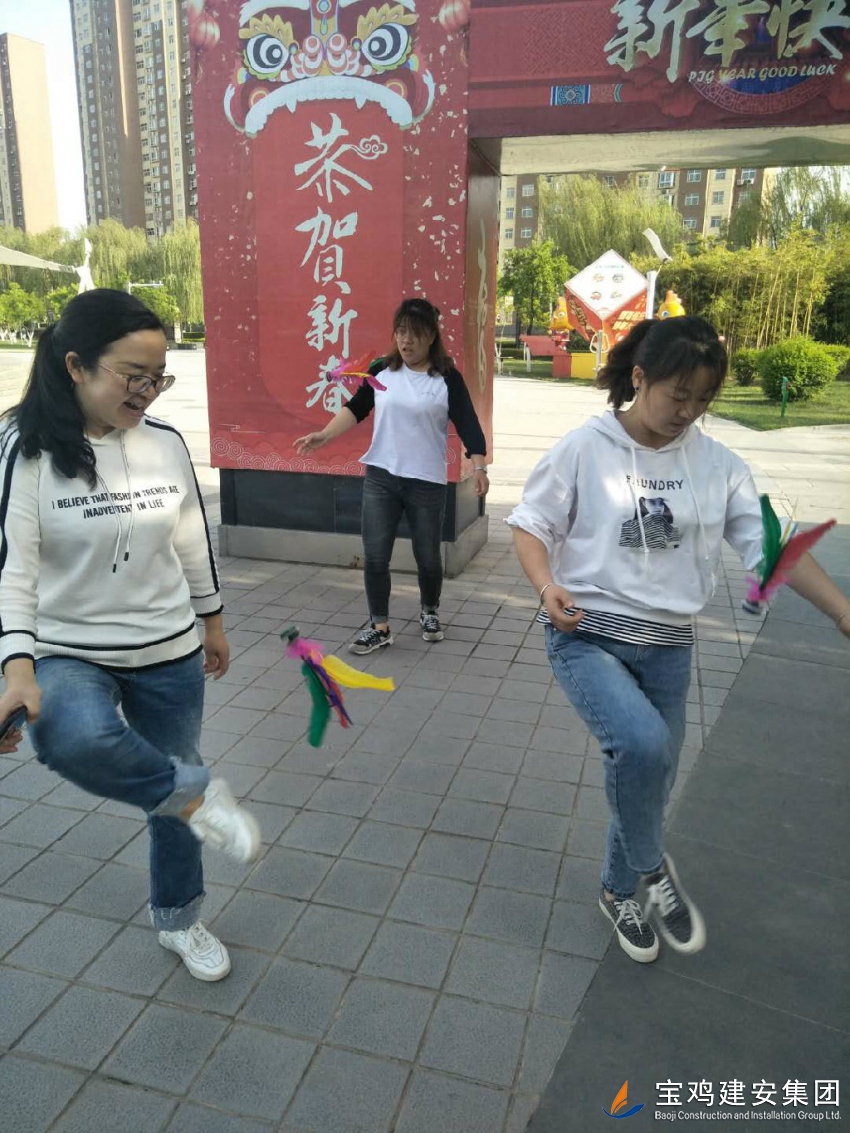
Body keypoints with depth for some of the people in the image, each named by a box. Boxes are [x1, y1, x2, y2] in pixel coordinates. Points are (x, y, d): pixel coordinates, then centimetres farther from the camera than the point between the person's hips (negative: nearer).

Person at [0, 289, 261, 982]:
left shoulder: (166, 442, -2)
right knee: (76, 740, -37)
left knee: (170, 782, 15)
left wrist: (212, 623, 17)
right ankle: (197, 797, -7)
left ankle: (178, 919, 41)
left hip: (170, 654, 4)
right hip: (69, 652, -3)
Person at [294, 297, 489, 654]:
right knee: (375, 557, 1)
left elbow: (468, 425, -10)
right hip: (380, 478, 2)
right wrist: (325, 435, -8)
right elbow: (356, 409, 6)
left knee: (427, 556, 9)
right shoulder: (380, 370, 3)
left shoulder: (447, 378, -5)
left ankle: (430, 612, 36)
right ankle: (379, 627, 15)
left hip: (427, 482, -2)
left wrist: (479, 467, -23)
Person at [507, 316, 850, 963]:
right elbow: (531, 525, -2)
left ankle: (620, 891, 40)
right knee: (643, 743, -28)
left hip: (668, 644, 4)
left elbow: (772, 546, -3)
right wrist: (548, 587, -20)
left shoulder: (717, 465, 0)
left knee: (651, 775, 11)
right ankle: (652, 868, 4)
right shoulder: (585, 449, -8)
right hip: (587, 635, -4)